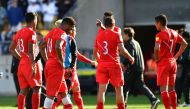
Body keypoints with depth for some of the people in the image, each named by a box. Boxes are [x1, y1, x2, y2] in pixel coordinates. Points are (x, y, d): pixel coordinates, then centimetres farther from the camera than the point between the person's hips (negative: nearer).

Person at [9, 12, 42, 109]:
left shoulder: (19, 33, 13)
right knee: (36, 89, -2)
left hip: (22, 64, 8)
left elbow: (11, 49, 20)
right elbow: (31, 51, -20)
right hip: (30, 64, -8)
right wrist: (33, 66, -23)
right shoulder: (31, 32, -11)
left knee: (23, 90, 7)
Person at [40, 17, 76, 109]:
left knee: (63, 91, 19)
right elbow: (58, 47, -30)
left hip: (49, 64, 9)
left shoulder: (52, 32, 16)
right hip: (57, 66, -9)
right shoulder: (62, 34, -12)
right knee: (51, 94, -8)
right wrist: (62, 62, -18)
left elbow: (42, 47, 23)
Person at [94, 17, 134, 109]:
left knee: (102, 89, -2)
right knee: (119, 89, 9)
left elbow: (95, 52, 14)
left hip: (102, 65, 3)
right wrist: (130, 58, 2)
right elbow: (122, 50, -13)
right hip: (114, 65, -3)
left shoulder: (99, 35, 8)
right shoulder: (116, 35, -5)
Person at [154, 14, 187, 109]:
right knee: (171, 89, 14)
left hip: (163, 63, -7)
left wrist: (157, 59, -10)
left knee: (163, 89, -6)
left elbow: (157, 48, -27)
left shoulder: (160, 34, -13)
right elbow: (184, 44, 17)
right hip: (173, 62, 7)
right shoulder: (174, 33, 10)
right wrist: (176, 56, 15)